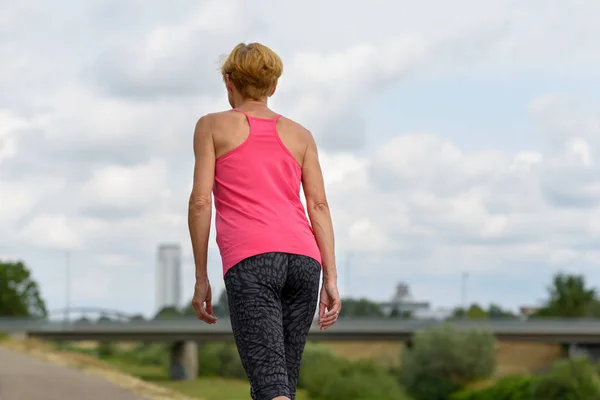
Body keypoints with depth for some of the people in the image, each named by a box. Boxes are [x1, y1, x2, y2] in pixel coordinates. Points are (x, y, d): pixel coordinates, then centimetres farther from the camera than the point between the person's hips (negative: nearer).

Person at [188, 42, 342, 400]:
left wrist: (201, 278, 9)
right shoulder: (300, 135, 21)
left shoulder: (212, 126, 14)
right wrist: (331, 279, 7)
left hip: (250, 260, -4)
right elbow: (319, 206, 11)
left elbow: (201, 202, 5)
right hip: (303, 259, 4)